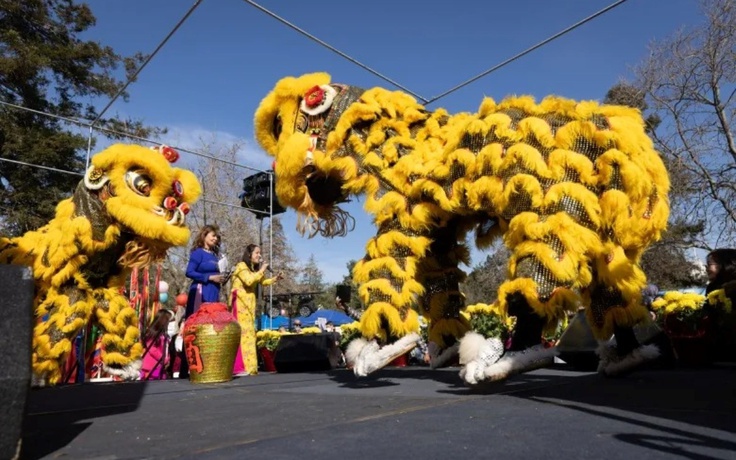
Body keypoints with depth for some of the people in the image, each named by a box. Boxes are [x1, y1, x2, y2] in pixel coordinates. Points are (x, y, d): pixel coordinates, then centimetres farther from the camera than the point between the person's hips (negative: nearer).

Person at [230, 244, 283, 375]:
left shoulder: (254, 268, 20)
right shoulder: (241, 266, -7)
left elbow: (263, 282, 20)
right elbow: (248, 281, -23)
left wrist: (275, 278, 5)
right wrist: (262, 270, -15)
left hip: (249, 303, 9)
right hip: (240, 303, -9)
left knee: (248, 332, 5)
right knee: (242, 331, -15)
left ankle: (247, 366, 8)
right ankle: (240, 367, -17)